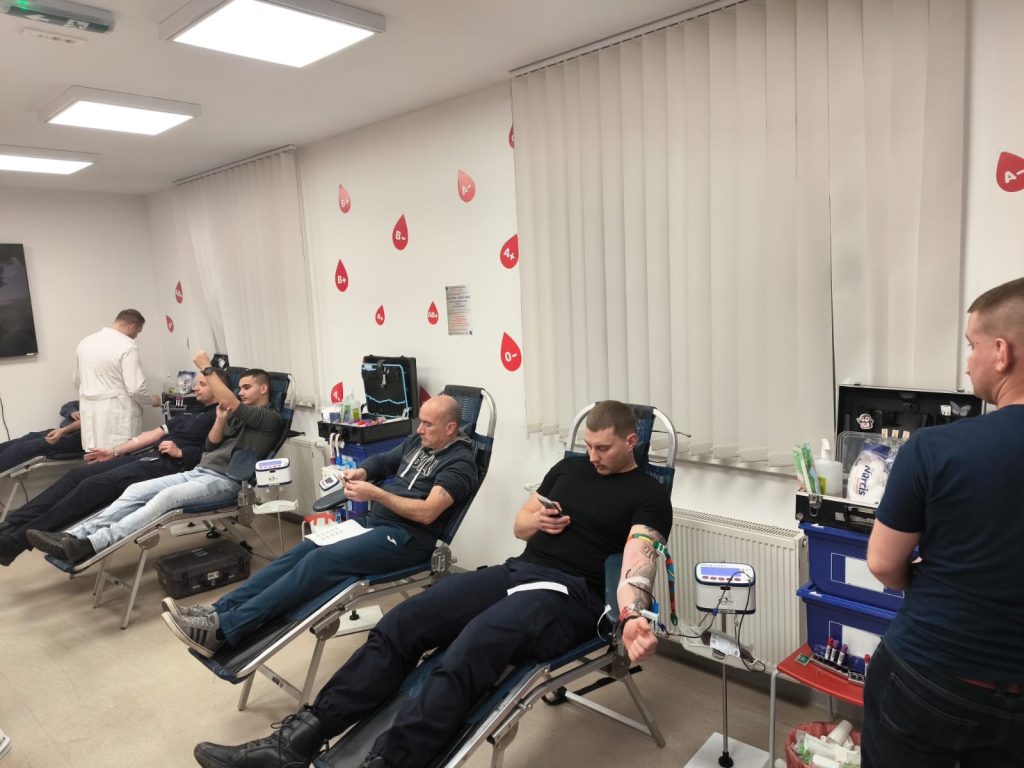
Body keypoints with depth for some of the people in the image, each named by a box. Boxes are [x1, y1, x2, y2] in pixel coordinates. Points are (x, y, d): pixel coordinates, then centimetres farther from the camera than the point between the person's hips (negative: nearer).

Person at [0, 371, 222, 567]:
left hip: (169, 465, -9)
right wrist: (114, 452, 21)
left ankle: (18, 539, -24)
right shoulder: (190, 414, 29)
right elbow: (154, 434, 26)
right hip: (147, 455, 9)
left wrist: (181, 453, -18)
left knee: (97, 485, -22)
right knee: (79, 475, -5)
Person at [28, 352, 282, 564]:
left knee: (167, 497, -32)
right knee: (137, 490, -10)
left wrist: (207, 368, -12)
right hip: (198, 472, 9)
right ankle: (75, 536, -21)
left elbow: (231, 403, -18)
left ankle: (92, 546, -41)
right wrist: (220, 419, -1)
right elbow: (211, 446, 17)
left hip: (226, 481, -9)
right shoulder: (239, 415, 25)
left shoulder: (271, 418, -2)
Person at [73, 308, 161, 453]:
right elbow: (135, 387, -16)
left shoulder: (85, 342, 9)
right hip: (118, 413, -7)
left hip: (90, 412, 7)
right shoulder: (127, 346, -13)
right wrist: (152, 400, 3)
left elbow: (76, 381, 21)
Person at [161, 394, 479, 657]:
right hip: (372, 522, 9)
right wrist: (360, 472, 4)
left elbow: (427, 513, -21)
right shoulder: (417, 442, 14)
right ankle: (218, 610, -13)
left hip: (406, 538, -9)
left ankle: (224, 629, -29)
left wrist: (375, 493, -23)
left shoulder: (460, 463, -11)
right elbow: (382, 460, 27)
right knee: (302, 551, -9)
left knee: (319, 560, -25)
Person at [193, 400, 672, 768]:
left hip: (571, 594, -6)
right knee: (400, 624, -13)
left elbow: (638, 558, -18)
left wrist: (633, 616, -39)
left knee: (465, 656, -34)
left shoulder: (648, 497, 0)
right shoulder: (569, 468, 19)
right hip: (518, 571, 6)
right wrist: (537, 521, 0)